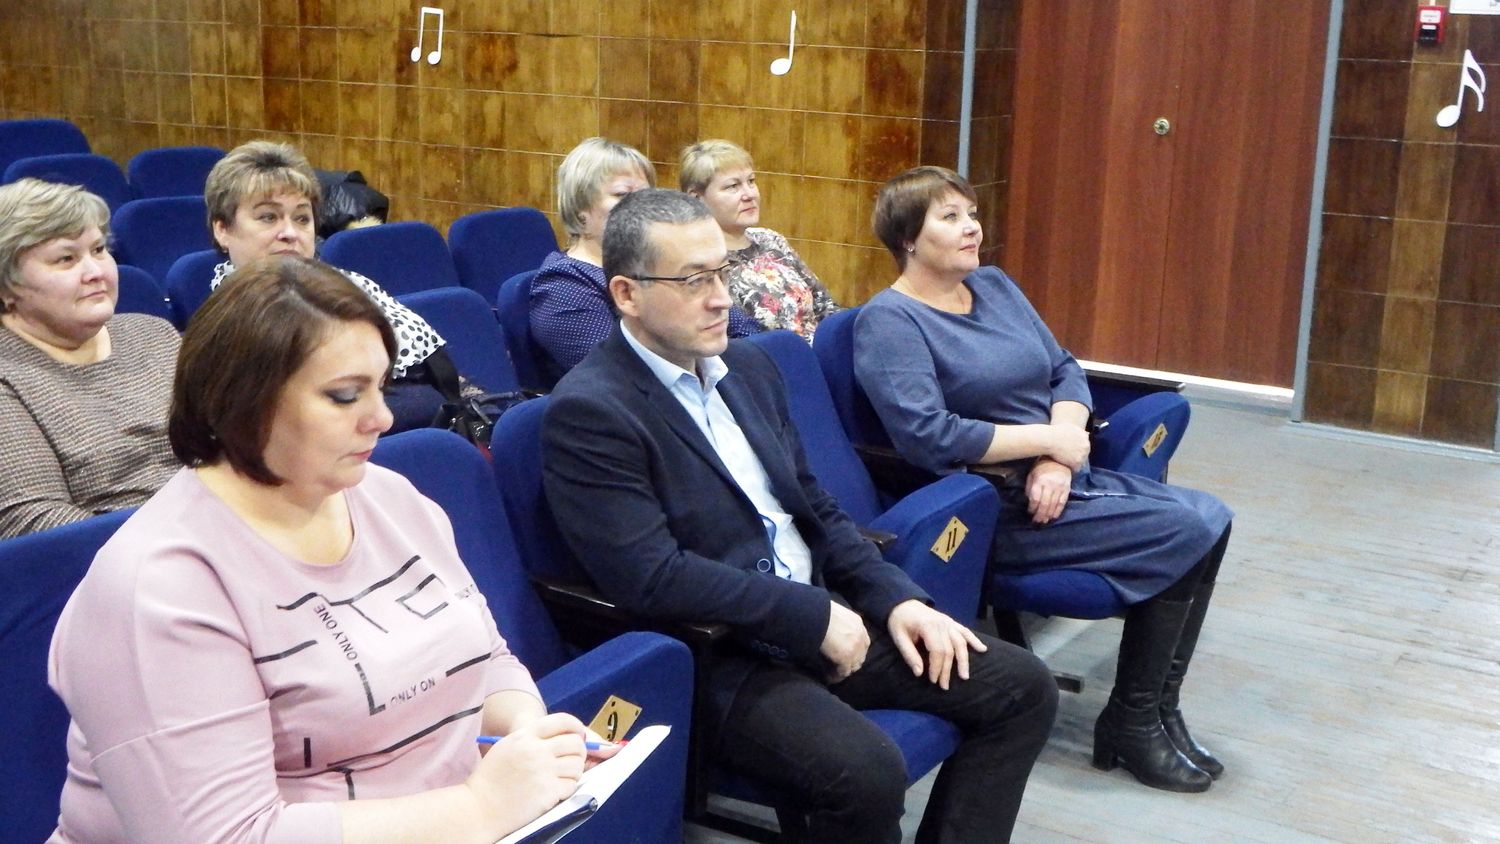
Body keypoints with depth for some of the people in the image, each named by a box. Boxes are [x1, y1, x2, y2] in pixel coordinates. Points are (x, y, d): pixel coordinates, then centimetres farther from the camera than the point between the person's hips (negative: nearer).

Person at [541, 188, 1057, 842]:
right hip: (712, 657, -8)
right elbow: (652, 578, -23)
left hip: (821, 617, 8)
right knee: (867, 771, -31)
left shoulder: (749, 367, 11)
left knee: (1023, 689, 1)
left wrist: (895, 598, 1)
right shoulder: (588, 410, -14)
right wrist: (813, 615, -19)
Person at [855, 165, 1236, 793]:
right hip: (994, 507, -8)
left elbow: (1066, 371, 10)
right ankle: (1131, 724, -2)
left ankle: (1155, 710, 1)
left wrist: (1059, 461, -10)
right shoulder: (889, 320, -11)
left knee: (1210, 517, -7)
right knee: (1186, 533, -16)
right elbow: (927, 435, -23)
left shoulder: (995, 285, 13)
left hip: (1057, 480, 8)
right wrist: (1051, 440, -15)